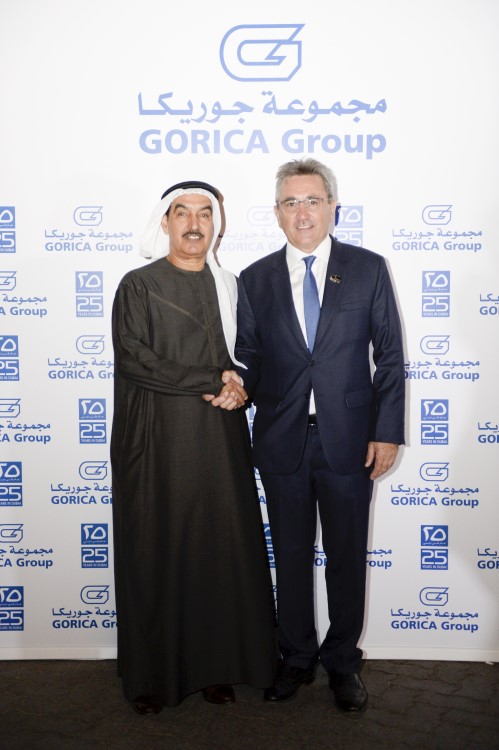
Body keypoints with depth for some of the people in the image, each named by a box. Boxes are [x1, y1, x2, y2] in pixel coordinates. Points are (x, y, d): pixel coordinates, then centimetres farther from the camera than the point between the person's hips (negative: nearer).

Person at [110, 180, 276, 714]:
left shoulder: (228, 285, 13)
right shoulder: (138, 286, 1)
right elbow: (132, 356, -11)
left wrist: (236, 383, -8)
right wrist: (212, 382, -14)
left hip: (220, 439, 4)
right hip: (156, 440, -3)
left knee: (222, 550, 5)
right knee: (156, 554, 2)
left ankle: (217, 666, 20)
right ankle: (152, 674, 17)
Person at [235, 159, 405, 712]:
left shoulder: (368, 269, 1)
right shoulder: (255, 279, 5)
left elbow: (389, 355, 0)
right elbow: (248, 358, 8)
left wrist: (387, 431, -5)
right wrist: (240, 393, -13)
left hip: (349, 439, -1)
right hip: (282, 440, 1)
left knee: (347, 556, 11)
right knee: (291, 556, 13)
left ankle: (342, 661, 30)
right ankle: (296, 658, 32)